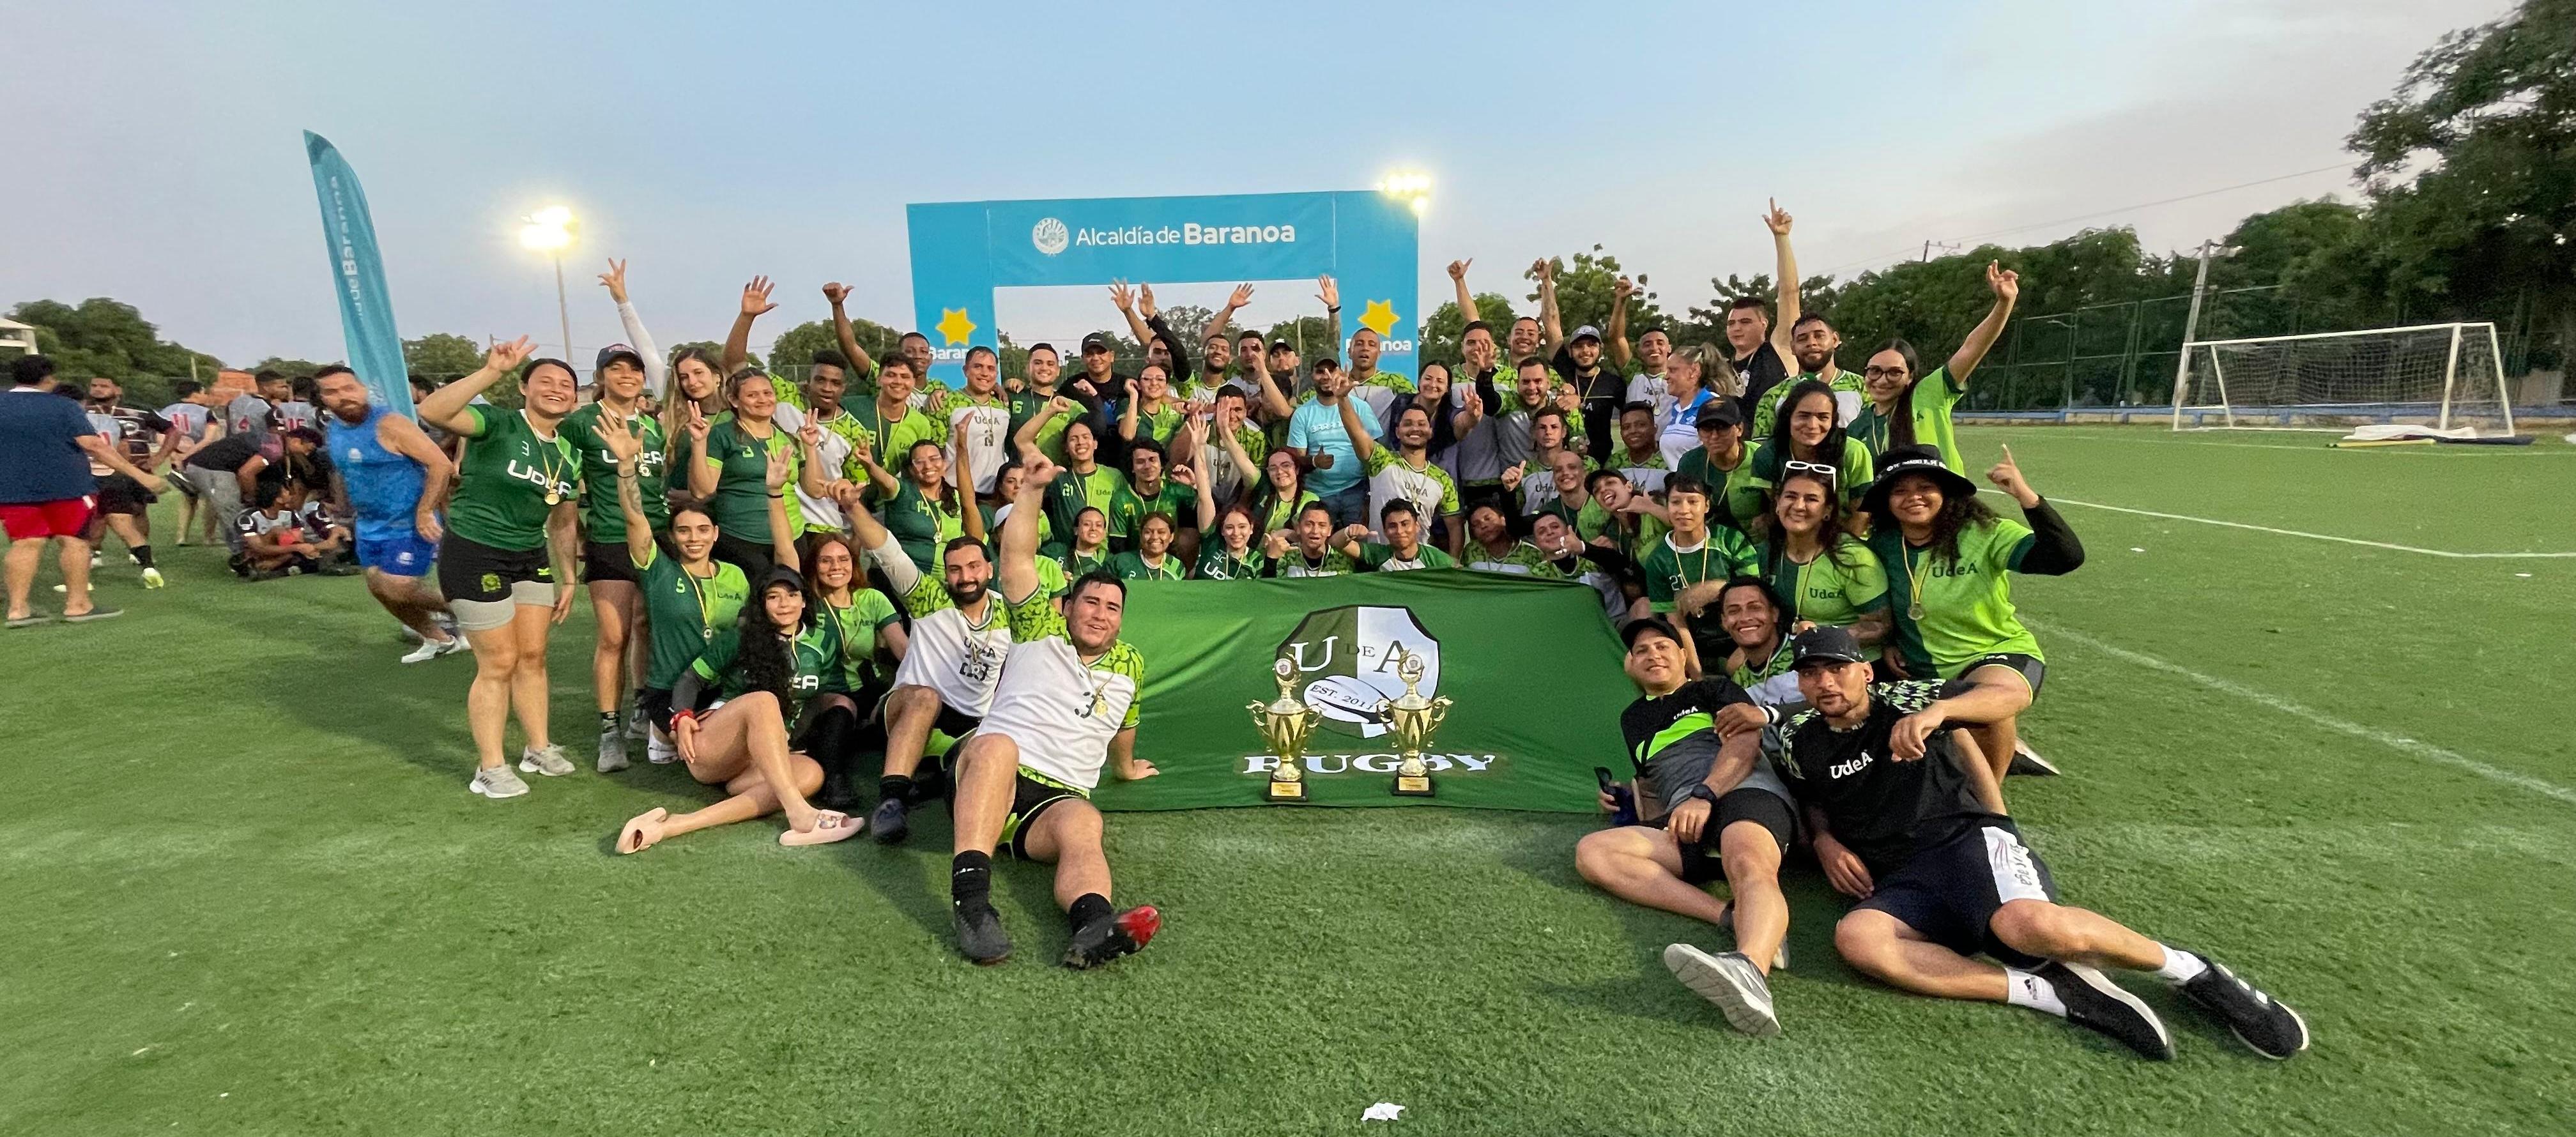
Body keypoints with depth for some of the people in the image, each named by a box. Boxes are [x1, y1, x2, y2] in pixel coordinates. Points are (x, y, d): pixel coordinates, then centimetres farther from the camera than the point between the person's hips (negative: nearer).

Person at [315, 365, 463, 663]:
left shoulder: (389, 425, -19)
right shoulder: (334, 430, 6)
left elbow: (441, 464, -24)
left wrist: (425, 511, -25)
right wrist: (348, 511, 22)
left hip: (409, 525, -9)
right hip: (369, 526, 9)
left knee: (398, 590, -12)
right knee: (379, 588, 12)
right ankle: (439, 639, 27)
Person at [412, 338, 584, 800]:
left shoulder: (569, 453, 5)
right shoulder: (498, 424, -14)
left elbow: (564, 521, 13)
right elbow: (431, 412, -34)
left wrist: (568, 580, 13)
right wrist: (492, 371, -39)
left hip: (531, 558, 7)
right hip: (474, 554, -6)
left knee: (533, 656, 12)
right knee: (499, 662, -2)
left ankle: (538, 748, 26)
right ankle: (490, 768, 12)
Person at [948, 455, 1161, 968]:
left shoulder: (1130, 666, 20)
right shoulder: (1041, 630, 11)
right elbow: (1017, 555, 0)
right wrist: (1033, 488, -8)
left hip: (1060, 797, 2)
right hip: (991, 775, -2)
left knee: (1084, 825, -35)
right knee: (997, 744, -39)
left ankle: (1094, 925, -67)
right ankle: (971, 900, -51)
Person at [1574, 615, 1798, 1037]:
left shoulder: (1713, 690, 17)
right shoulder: (1633, 718, 31)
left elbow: (1744, 744, 0)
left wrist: (1703, 795, -17)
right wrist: (1622, 799, 12)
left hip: (1748, 794, -4)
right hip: (1683, 826, 4)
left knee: (1749, 865, -39)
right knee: (1592, 852, -22)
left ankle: (1750, 970, -71)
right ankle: (1736, 917, -37)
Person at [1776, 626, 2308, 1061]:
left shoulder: (1901, 702, 2)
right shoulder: (1799, 742, 10)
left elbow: (2005, 696, -2)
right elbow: (1811, 801, 27)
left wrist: (1937, 710, -22)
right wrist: (1825, 841, 6)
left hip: (1969, 836, -2)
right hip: (1902, 882, 2)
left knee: (2028, 923, -37)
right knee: (1856, 937, -33)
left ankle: (2191, 971, -5)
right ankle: (2053, 992, -23)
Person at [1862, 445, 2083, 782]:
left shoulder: (1984, 534, -16)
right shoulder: (1882, 544, -5)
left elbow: (2067, 558, -31)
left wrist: (2026, 496, -39)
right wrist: (1887, 644, 1)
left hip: (1998, 654, -5)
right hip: (1920, 674, 6)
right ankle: (2006, 746, 33)